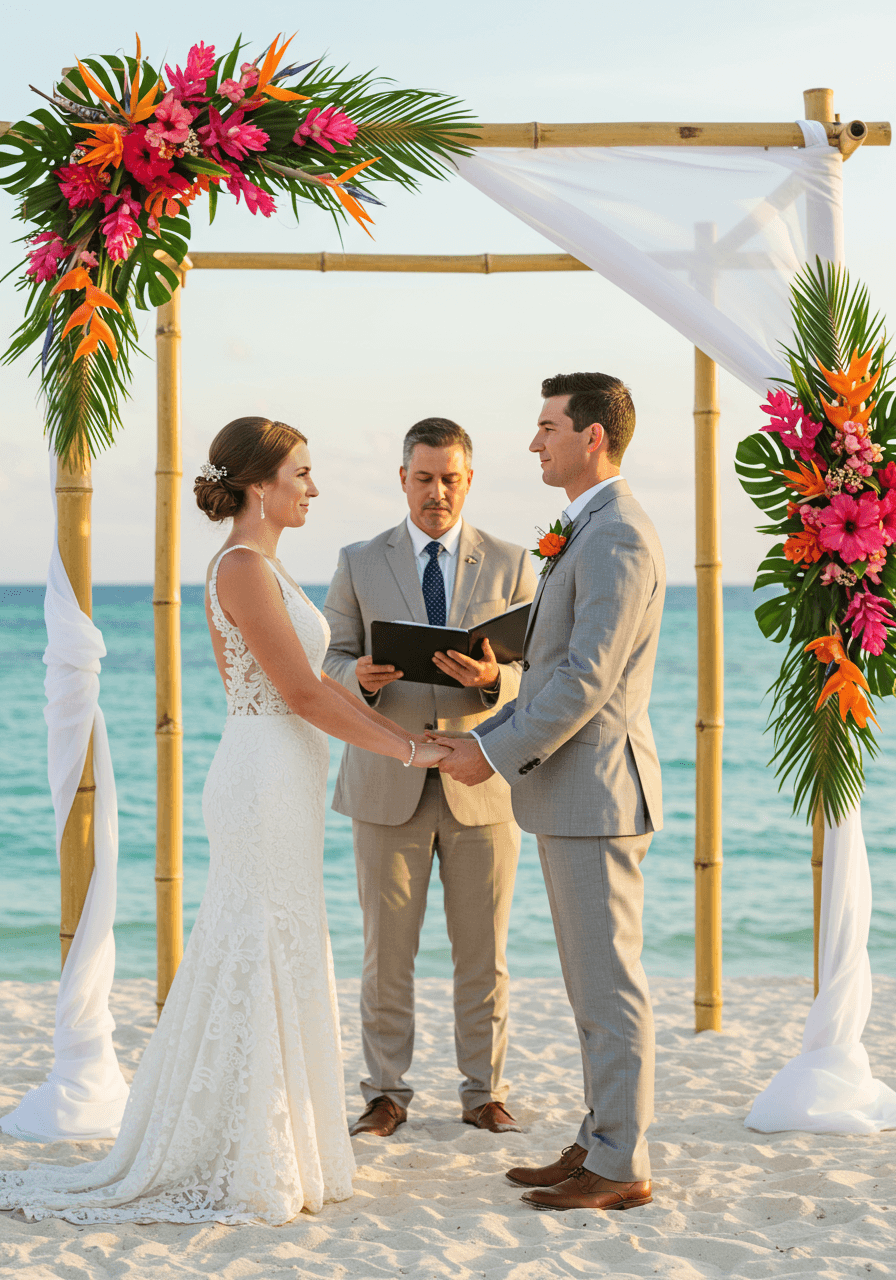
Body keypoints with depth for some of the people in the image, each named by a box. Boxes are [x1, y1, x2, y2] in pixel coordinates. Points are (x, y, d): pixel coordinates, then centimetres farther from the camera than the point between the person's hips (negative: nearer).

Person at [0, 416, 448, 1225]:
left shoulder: (260, 567, 16)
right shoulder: (244, 567, -15)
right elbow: (302, 693, -19)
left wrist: (404, 732, 14)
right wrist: (408, 750, -14)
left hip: (279, 784, 10)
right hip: (266, 783, -10)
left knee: (272, 965, 14)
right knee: (263, 963, -3)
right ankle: (245, 1168, 5)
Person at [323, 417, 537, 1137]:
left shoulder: (511, 565, 6)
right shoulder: (360, 563, 7)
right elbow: (330, 661, 7)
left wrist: (493, 678, -21)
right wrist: (360, 675, -17)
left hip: (481, 783, 0)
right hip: (389, 784, 0)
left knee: (483, 955, 5)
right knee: (387, 951, 2)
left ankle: (485, 1092, 17)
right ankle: (387, 1094, 14)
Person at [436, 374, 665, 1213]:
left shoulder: (618, 539, -16)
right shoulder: (588, 535, 18)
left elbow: (587, 680, -22)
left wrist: (496, 756, -17)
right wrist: (485, 734, 15)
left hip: (595, 791, -11)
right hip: (571, 794, 11)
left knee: (608, 986, -4)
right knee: (593, 986, 14)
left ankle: (619, 1168, 4)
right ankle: (600, 1142, 22)